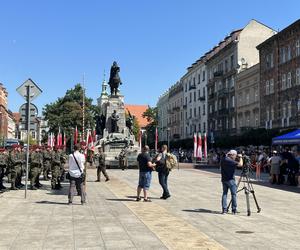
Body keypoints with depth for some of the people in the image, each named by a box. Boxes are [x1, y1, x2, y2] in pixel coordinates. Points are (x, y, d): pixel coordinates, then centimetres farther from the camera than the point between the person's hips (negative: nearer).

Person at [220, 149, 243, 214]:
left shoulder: (223, 159, 7)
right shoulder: (229, 160, -18)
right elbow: (240, 164, -22)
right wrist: (240, 157, -6)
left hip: (224, 179, 8)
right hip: (230, 180, -7)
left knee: (224, 193, 9)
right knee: (233, 194, 3)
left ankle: (224, 209, 6)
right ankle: (234, 209, 6)